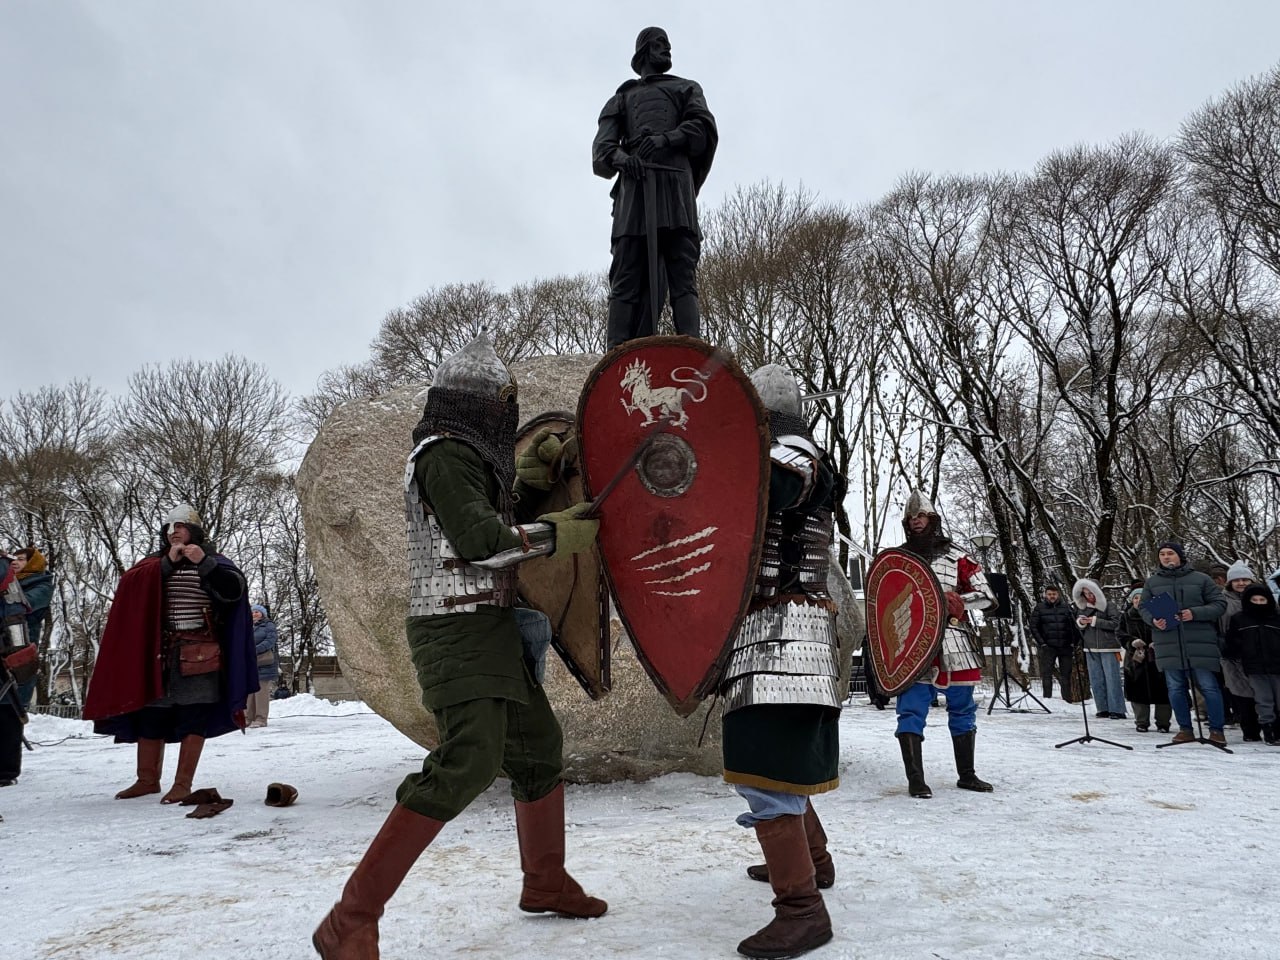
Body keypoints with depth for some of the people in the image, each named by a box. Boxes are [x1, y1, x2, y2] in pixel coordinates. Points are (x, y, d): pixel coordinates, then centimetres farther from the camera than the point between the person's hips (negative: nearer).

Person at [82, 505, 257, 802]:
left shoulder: (213, 561, 3)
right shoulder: (155, 563, 14)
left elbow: (233, 591, -14)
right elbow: (129, 583, -5)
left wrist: (204, 562, -23)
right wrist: (168, 563, -14)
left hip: (199, 653, -4)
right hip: (159, 652, 4)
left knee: (194, 718, -3)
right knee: (150, 716, 8)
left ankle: (183, 783, 2)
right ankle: (148, 779, 22)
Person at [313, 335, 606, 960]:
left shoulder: (471, 456, 19)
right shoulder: (444, 452, -11)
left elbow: (502, 528, 21)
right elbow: (480, 540, -22)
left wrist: (530, 481, 9)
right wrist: (557, 535, -14)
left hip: (485, 630, 10)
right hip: (457, 628, -10)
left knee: (538, 742, 16)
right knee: (469, 761, -22)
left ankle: (546, 885, 32)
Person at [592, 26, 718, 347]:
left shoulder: (686, 89, 30)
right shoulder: (623, 97, 30)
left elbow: (704, 128, 9)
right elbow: (602, 145, 12)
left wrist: (667, 138, -10)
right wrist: (619, 156, -12)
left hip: (675, 183, 0)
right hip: (634, 184, 1)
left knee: (682, 275, -13)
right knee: (627, 278, -13)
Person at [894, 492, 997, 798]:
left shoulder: (956, 556, 6)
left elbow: (987, 596, 2)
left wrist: (957, 601, -14)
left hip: (953, 646, 0)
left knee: (963, 711, 10)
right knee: (911, 710, -7)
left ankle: (967, 775, 24)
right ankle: (915, 779, -1)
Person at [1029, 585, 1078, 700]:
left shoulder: (1066, 608, 7)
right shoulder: (1039, 608, 2)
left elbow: (1074, 626, 10)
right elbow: (1033, 627, 1)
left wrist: (1073, 643, 2)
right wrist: (1042, 643, -6)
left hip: (1065, 647, 2)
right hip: (1048, 647, -2)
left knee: (1066, 674, 7)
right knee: (1046, 673, -3)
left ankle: (1067, 698, 15)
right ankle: (1047, 698, 1)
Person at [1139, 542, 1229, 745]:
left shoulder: (1200, 579, 3)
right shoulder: (1152, 582, 10)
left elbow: (1219, 604, 2)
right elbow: (1144, 608, 13)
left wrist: (1195, 613, -14)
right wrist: (1153, 620, -9)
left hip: (1199, 643, -2)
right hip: (1168, 644, 3)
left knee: (1208, 686, 0)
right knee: (1175, 688, 7)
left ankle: (1217, 730, 12)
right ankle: (1185, 729, 18)